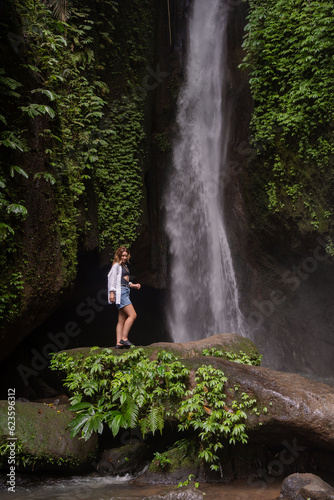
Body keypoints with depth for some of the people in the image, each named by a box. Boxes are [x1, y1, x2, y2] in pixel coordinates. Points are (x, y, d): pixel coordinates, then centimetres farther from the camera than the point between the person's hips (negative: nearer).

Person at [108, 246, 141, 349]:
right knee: (132, 315, -16)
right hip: (120, 292, -9)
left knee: (122, 320, 3)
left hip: (125, 292, 9)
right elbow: (111, 278, -10)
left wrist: (133, 285, 12)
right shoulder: (116, 265, -2)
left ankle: (119, 343, 1)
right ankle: (124, 338, -14)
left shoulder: (124, 266, 23)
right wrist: (111, 292, -18)